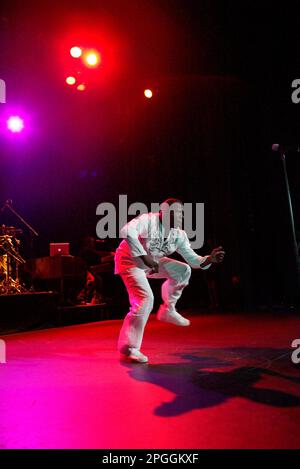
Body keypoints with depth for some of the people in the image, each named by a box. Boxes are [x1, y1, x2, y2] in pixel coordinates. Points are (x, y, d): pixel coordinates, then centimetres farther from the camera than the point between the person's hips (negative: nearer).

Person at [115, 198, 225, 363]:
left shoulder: (179, 235, -8)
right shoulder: (149, 220, -28)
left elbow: (192, 259, -2)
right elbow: (127, 231, -46)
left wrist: (209, 259, -23)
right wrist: (145, 257, -48)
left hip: (151, 262, 7)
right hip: (130, 260, -7)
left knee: (183, 270, -1)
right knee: (145, 298, -21)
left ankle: (168, 310, 12)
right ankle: (128, 347, -11)